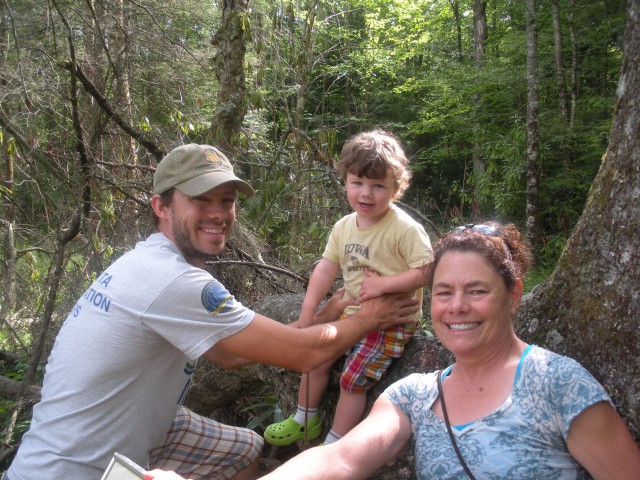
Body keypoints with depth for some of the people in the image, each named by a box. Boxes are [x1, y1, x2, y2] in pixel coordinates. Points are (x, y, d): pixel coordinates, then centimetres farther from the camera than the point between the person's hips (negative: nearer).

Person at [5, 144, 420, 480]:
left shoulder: (153, 263, 0)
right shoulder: (174, 282, -29)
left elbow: (230, 354, 6)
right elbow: (303, 355, -22)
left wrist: (324, 318, 4)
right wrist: (367, 319, -4)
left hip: (128, 435, 9)